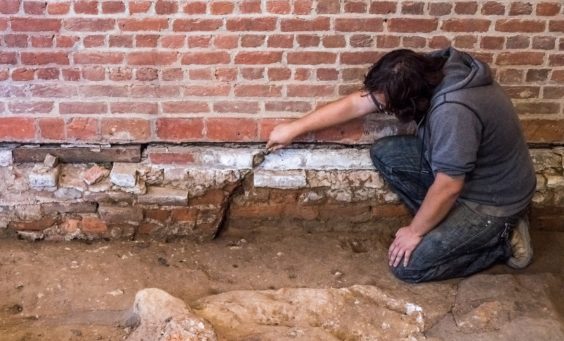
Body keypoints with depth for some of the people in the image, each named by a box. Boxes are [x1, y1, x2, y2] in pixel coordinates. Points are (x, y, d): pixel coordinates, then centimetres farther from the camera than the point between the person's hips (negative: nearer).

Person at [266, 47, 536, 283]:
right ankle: (444, 220, 9)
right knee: (383, 153, 3)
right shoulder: (423, 74, -11)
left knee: (408, 265, -12)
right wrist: (295, 128, 4)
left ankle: (501, 239, 3)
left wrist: (415, 231, -13)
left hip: (492, 198, -8)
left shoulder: (455, 111, -37)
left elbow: (448, 187, -29)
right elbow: (356, 104, -2)